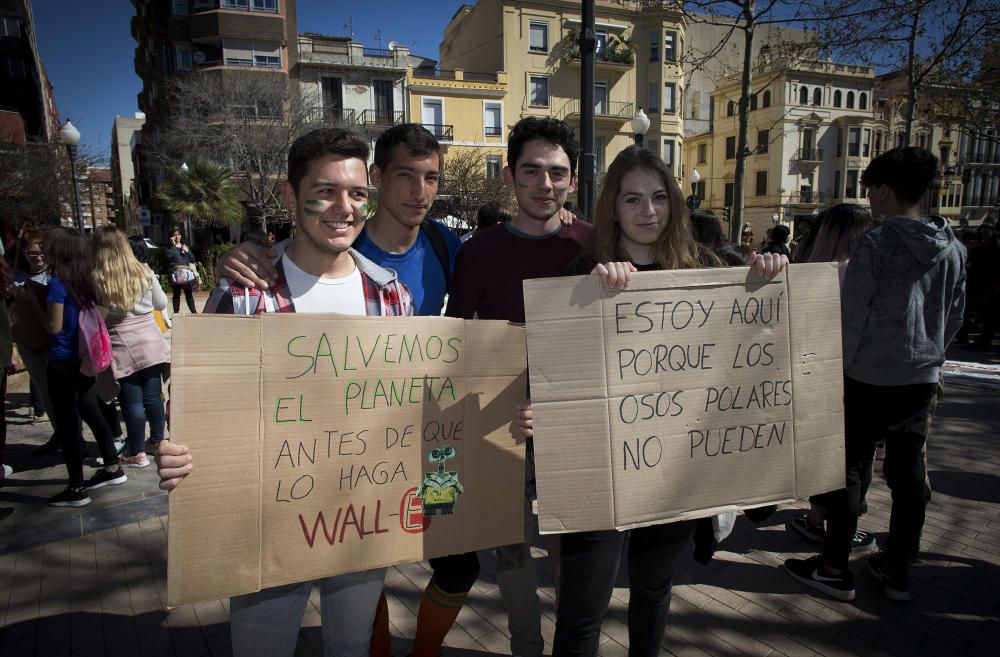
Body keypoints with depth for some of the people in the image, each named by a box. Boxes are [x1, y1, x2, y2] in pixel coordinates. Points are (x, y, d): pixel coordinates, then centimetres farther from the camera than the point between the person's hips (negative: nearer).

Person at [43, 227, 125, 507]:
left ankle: (76, 489, 12)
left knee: (67, 423, 3)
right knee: (91, 414, 19)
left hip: (63, 361, -7)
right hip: (85, 358, 7)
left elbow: (54, 326, -16)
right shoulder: (87, 280, 3)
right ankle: (113, 468, 29)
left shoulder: (58, 282, -18)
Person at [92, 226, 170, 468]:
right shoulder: (144, 272, 0)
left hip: (121, 346, -3)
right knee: (153, 396, 14)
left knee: (132, 401, 5)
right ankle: (158, 441, 28)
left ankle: (137, 453, 14)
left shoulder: (96, 279, -10)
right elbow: (161, 304, 11)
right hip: (151, 341, 3)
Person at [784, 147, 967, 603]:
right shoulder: (953, 247, 6)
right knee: (908, 472, 13)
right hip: (922, 380, 6)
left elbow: (852, 316, -15)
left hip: (870, 378, -6)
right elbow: (955, 316, 14)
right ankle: (897, 570, 25)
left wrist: (838, 372, -7)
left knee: (849, 471, 4)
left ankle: (834, 569, 13)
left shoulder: (876, 243, -14)